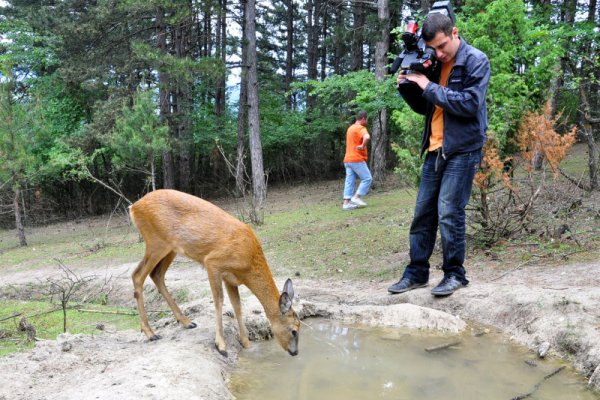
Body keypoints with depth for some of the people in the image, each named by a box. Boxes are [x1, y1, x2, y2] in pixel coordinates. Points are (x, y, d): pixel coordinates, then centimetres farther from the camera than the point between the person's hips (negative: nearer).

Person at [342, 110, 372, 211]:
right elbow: (367, 137, -34)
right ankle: (356, 197, -5)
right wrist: (363, 146, -21)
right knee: (367, 178, 0)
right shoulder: (361, 128, -12)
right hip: (357, 159, -9)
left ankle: (346, 203, 1)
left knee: (349, 181, 6)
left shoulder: (350, 128, 18)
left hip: (348, 159, 9)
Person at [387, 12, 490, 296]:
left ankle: (455, 274, 6)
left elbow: (470, 104, -20)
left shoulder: (476, 61, -7)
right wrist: (407, 86, 0)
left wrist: (428, 86, -17)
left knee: (449, 213, -8)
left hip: (463, 149, -7)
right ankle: (416, 272, 15)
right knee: (423, 212, 6)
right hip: (435, 149, 7)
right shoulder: (435, 65, 12)